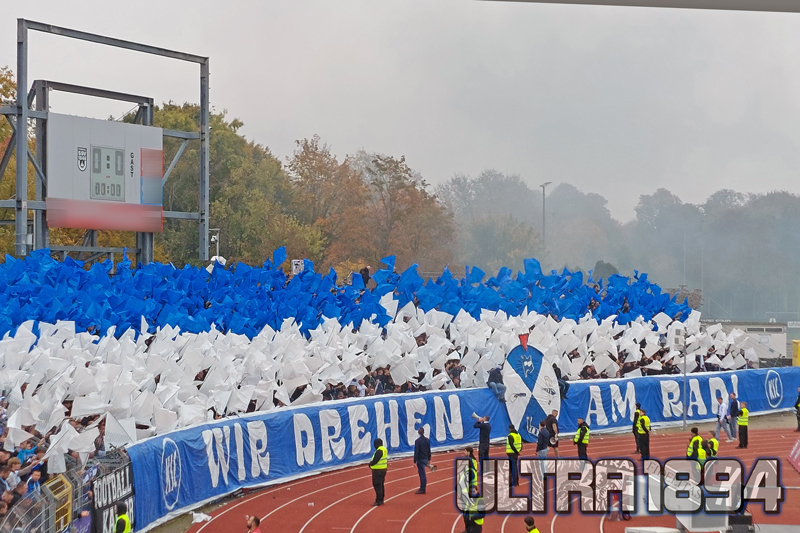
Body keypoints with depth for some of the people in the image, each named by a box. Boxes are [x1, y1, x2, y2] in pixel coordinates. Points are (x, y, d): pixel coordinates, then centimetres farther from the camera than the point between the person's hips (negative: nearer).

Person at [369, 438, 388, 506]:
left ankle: (378, 501, -5)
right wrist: (371, 463, 11)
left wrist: (370, 464, -4)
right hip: (383, 469, 10)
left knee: (377, 486, -5)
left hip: (378, 471, -10)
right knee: (381, 485, 17)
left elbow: (375, 460, -24)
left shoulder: (379, 451, -21)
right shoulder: (384, 450, 10)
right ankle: (381, 500, 24)